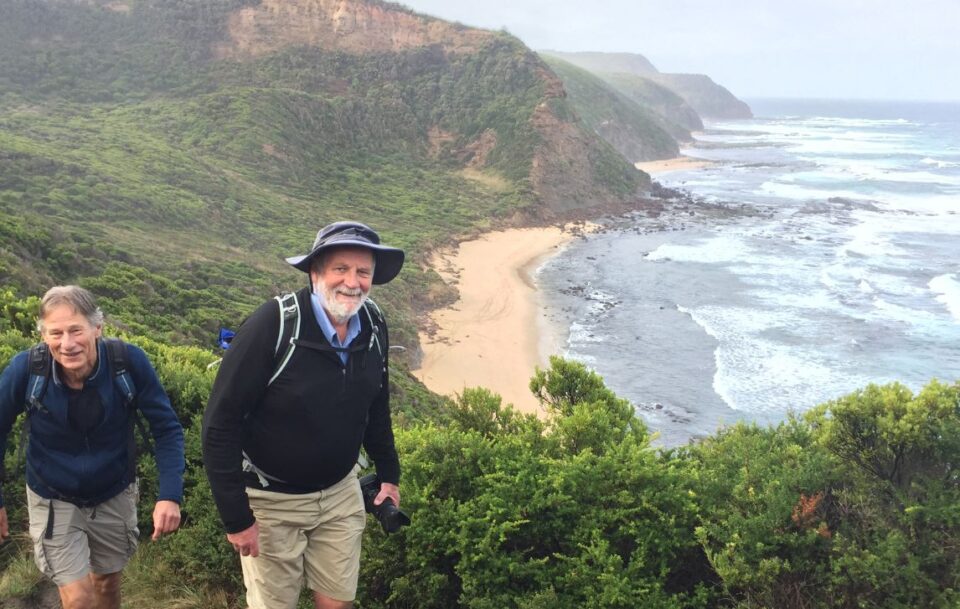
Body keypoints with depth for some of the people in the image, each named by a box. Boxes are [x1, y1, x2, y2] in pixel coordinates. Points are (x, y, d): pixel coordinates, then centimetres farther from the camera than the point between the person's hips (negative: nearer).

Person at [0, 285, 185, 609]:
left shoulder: (129, 361, -25)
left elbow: (166, 428, -16)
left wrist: (170, 495, -27)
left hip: (114, 496, 1)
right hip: (54, 500, -1)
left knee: (107, 582, 21)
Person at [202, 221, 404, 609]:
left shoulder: (374, 326, -7)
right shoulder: (273, 325, -24)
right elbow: (220, 424, -21)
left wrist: (388, 472, 12)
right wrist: (236, 517, -20)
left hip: (341, 493, 5)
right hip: (271, 500, -4)